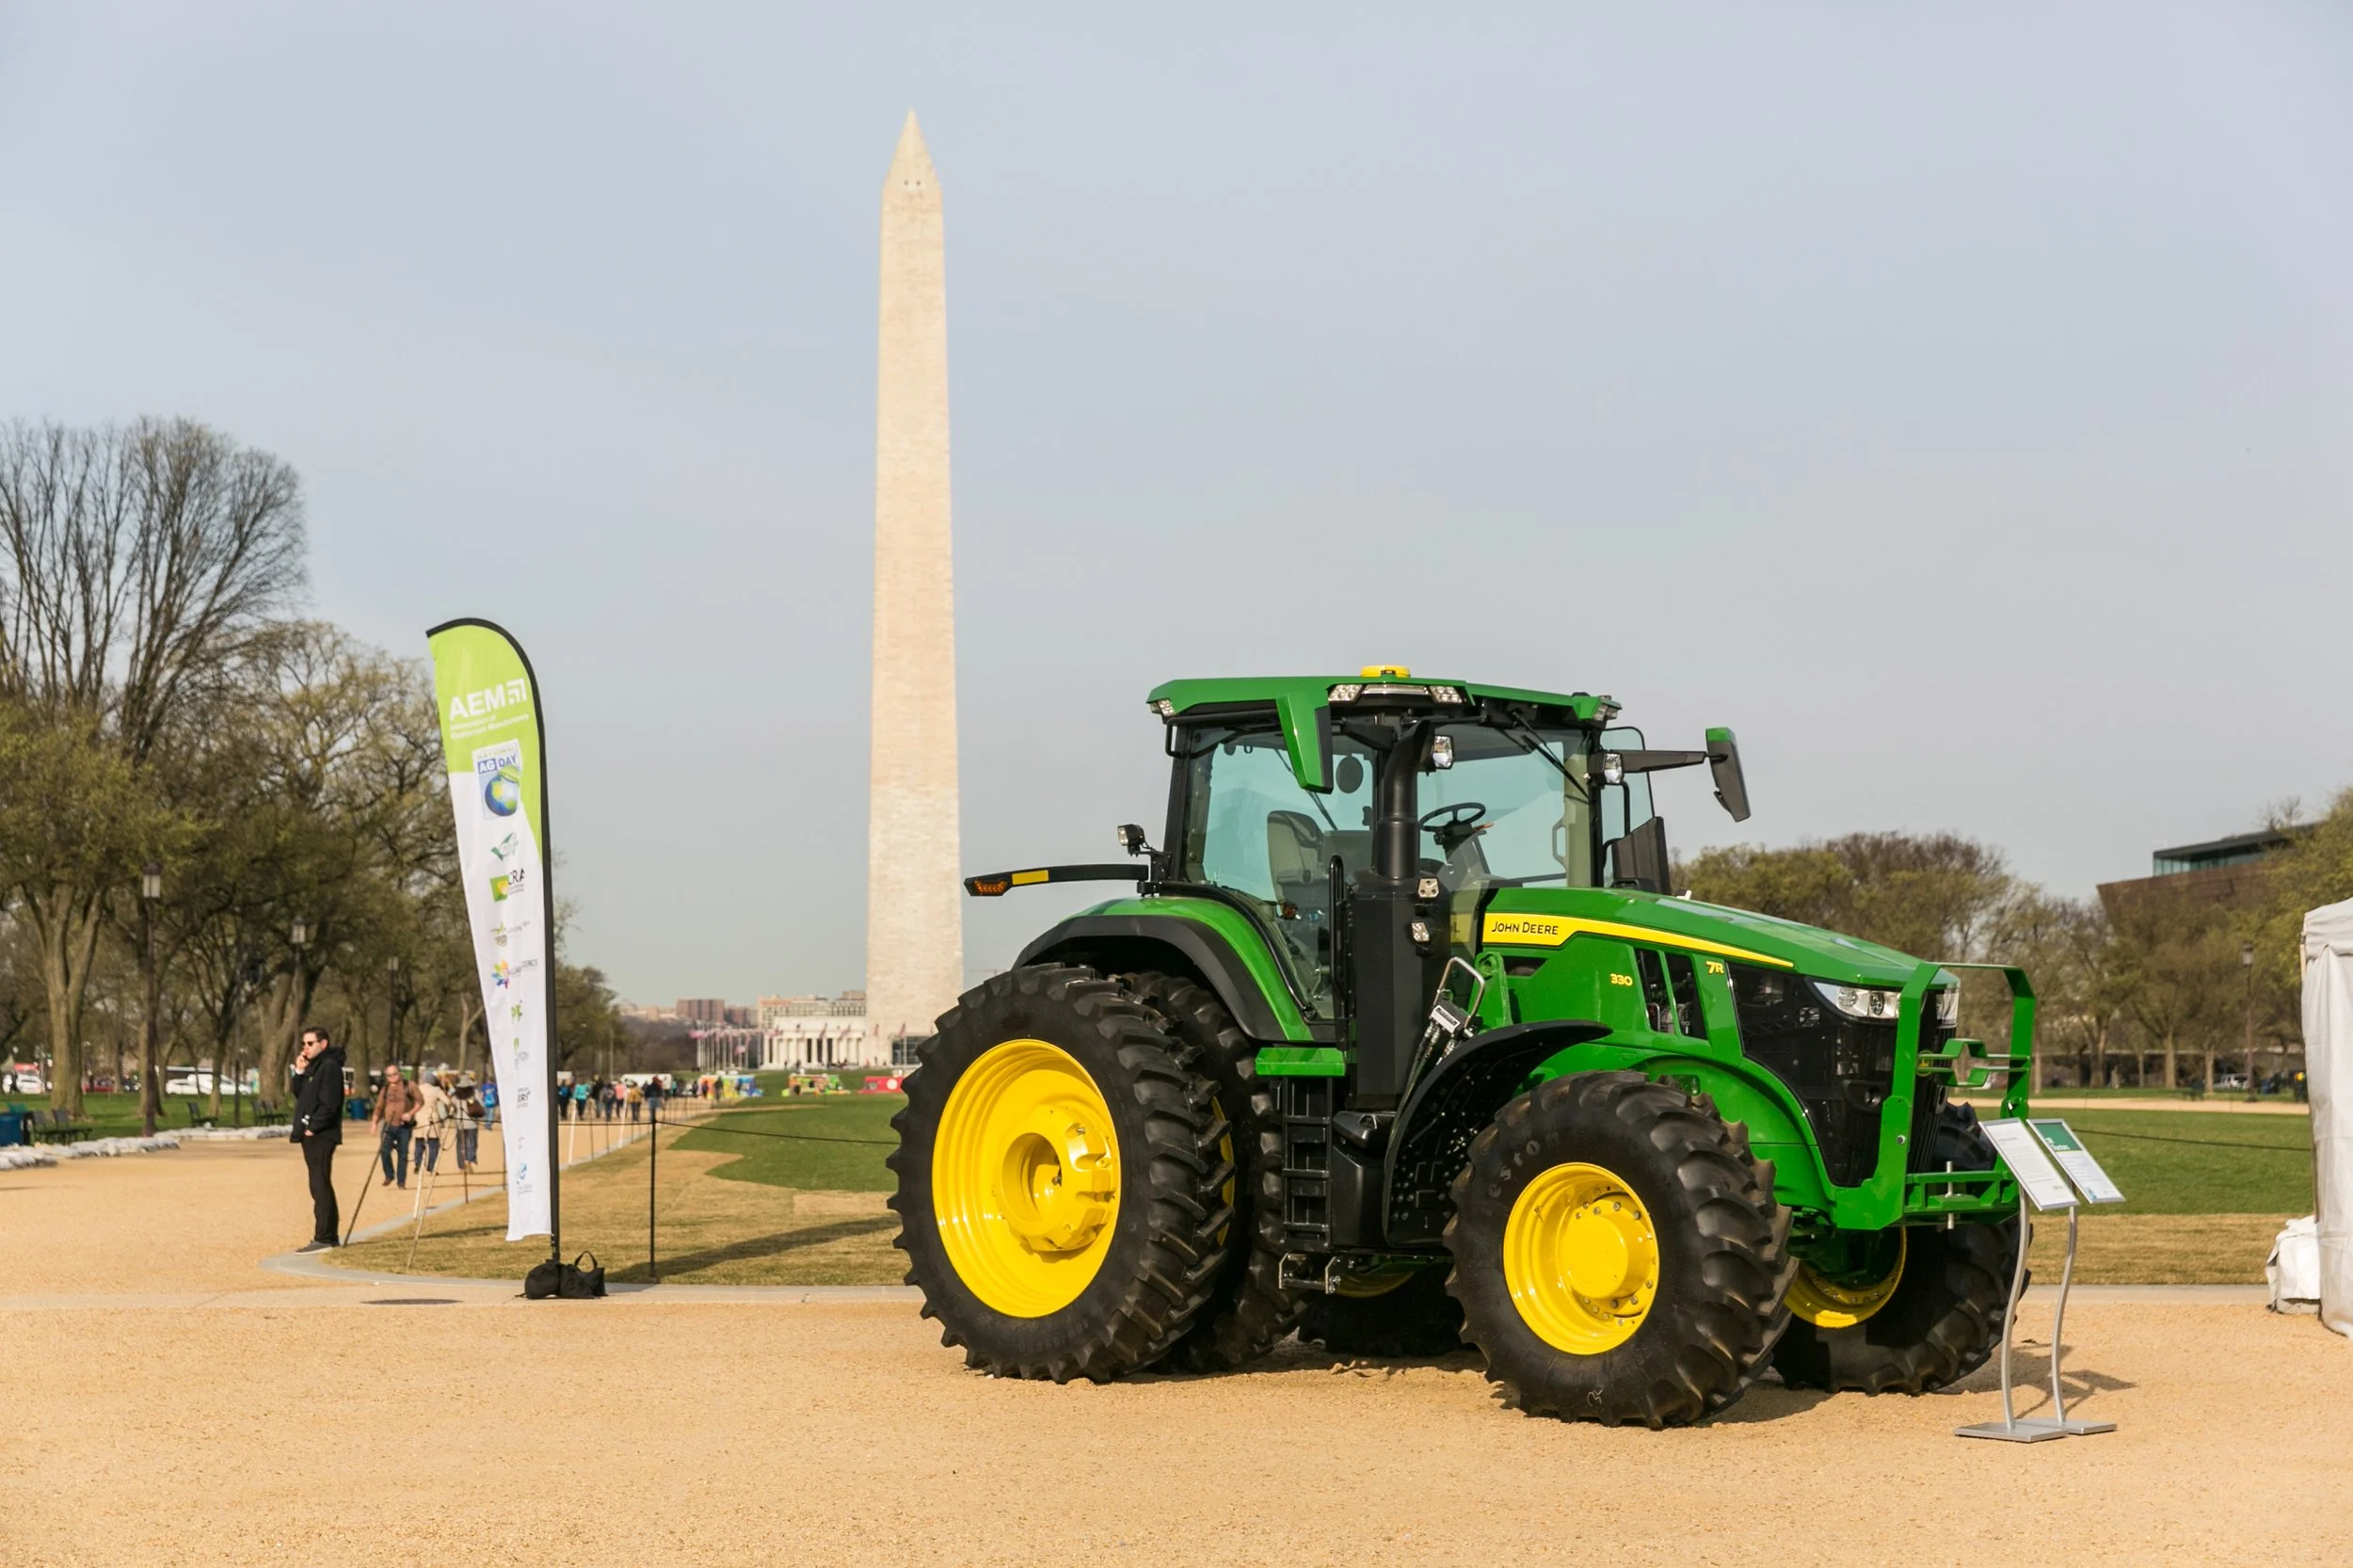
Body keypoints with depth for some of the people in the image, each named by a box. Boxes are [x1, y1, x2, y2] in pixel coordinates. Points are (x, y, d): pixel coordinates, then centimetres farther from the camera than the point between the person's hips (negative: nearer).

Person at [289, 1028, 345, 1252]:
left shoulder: (330, 1066, -12)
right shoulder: (313, 1066, 18)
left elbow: (329, 1103, -19)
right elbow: (300, 1095, 18)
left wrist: (313, 1128, -17)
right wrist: (299, 1072, 5)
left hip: (321, 1135, -10)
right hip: (311, 1134, 10)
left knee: (320, 1185, -11)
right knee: (320, 1185, 12)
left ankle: (323, 1238, -12)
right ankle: (329, 1235, 16)